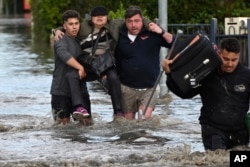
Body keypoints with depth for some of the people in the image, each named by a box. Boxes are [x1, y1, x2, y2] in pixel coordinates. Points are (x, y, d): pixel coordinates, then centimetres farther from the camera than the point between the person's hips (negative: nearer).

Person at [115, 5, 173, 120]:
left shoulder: (152, 33, -4)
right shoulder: (120, 37, 1)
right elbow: (116, 61, 12)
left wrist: (162, 32, -21)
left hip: (149, 88, -2)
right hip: (127, 88, 2)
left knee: (146, 117, -20)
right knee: (128, 120, 9)